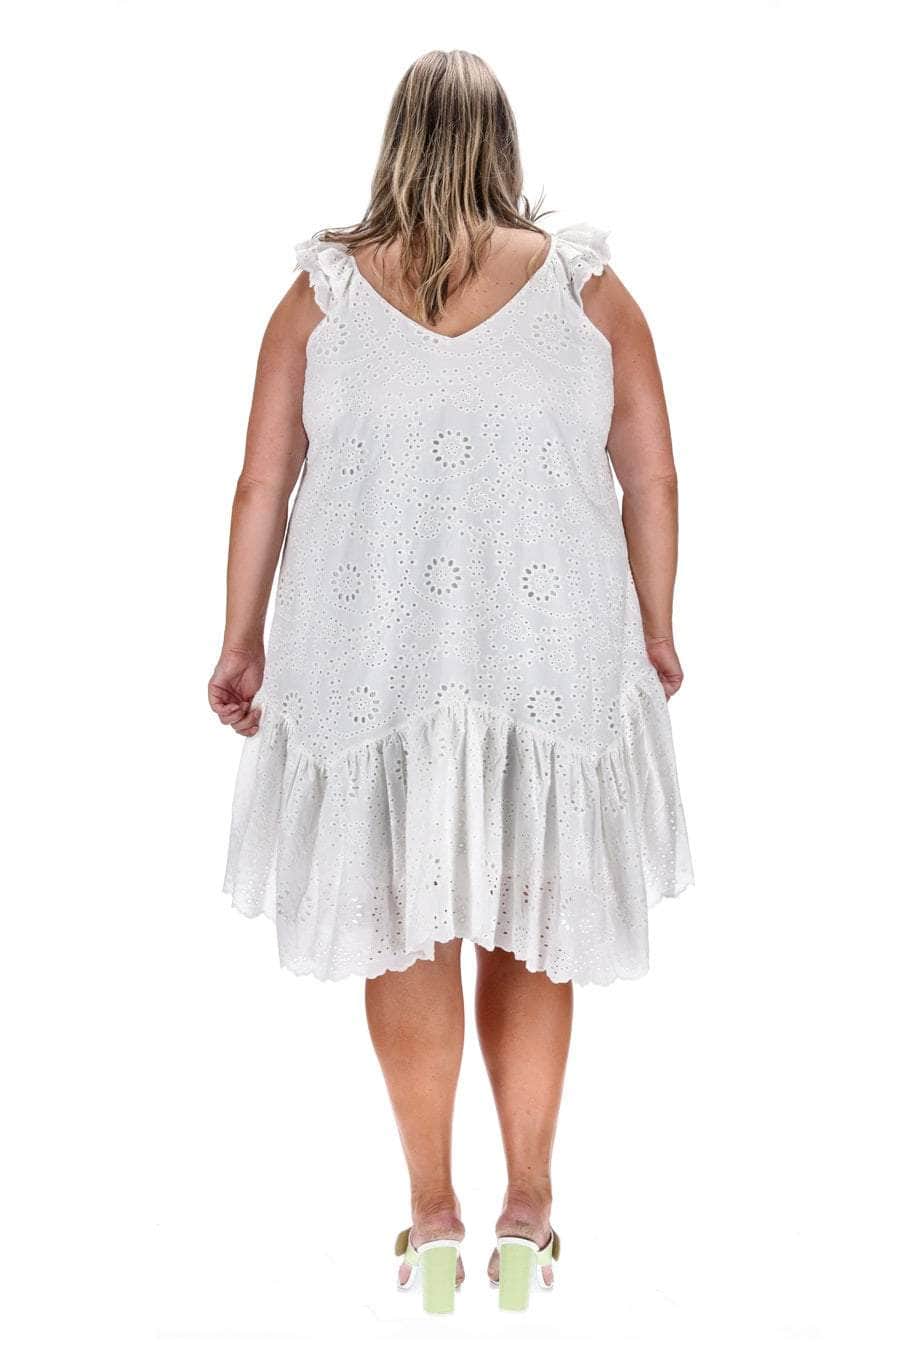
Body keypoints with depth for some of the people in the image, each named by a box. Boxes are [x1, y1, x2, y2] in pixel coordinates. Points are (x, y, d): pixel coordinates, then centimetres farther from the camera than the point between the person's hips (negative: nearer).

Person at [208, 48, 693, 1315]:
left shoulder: (324, 290, 0)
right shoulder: (587, 284, 0)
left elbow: (262, 483, 0)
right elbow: (653, 479, 1)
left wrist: (243, 641, 10)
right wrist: (656, 637, 12)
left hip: (371, 653, 0)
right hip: (551, 652, 1)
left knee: (404, 925, 12)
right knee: (530, 924, 13)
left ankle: (433, 1220, 19)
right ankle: (526, 1220, 22)